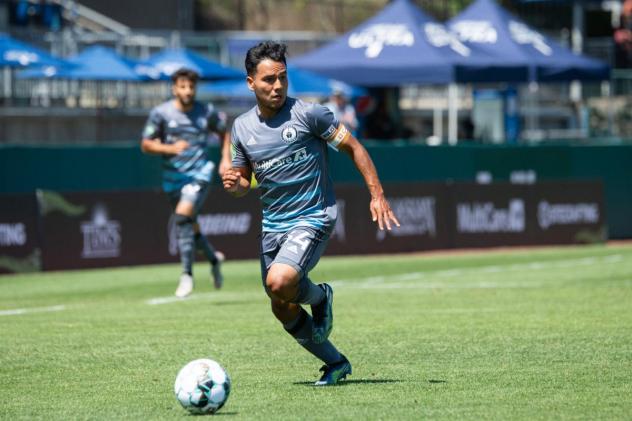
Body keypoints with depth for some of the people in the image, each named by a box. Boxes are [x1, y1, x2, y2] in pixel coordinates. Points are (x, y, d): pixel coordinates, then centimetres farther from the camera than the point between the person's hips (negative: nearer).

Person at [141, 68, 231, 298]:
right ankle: (214, 258, 41)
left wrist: (226, 159, 4)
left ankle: (187, 274, -19)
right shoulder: (161, 113, -4)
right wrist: (170, 148, -18)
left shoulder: (207, 112, 0)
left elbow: (224, 133, 17)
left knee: (183, 216, -24)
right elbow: (146, 144, -1)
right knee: (190, 227, 11)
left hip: (199, 173, -3)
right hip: (173, 177, 3)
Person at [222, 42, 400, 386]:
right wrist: (234, 183, -8)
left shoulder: (308, 113, -11)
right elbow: (244, 180, 17)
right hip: (272, 225, 6)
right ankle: (335, 363, 25)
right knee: (283, 311, 6)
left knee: (279, 282, -29)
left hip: (313, 218, -6)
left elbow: (353, 148, -3)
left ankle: (319, 296, 5)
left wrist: (377, 196, -8)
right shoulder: (242, 127, 5)